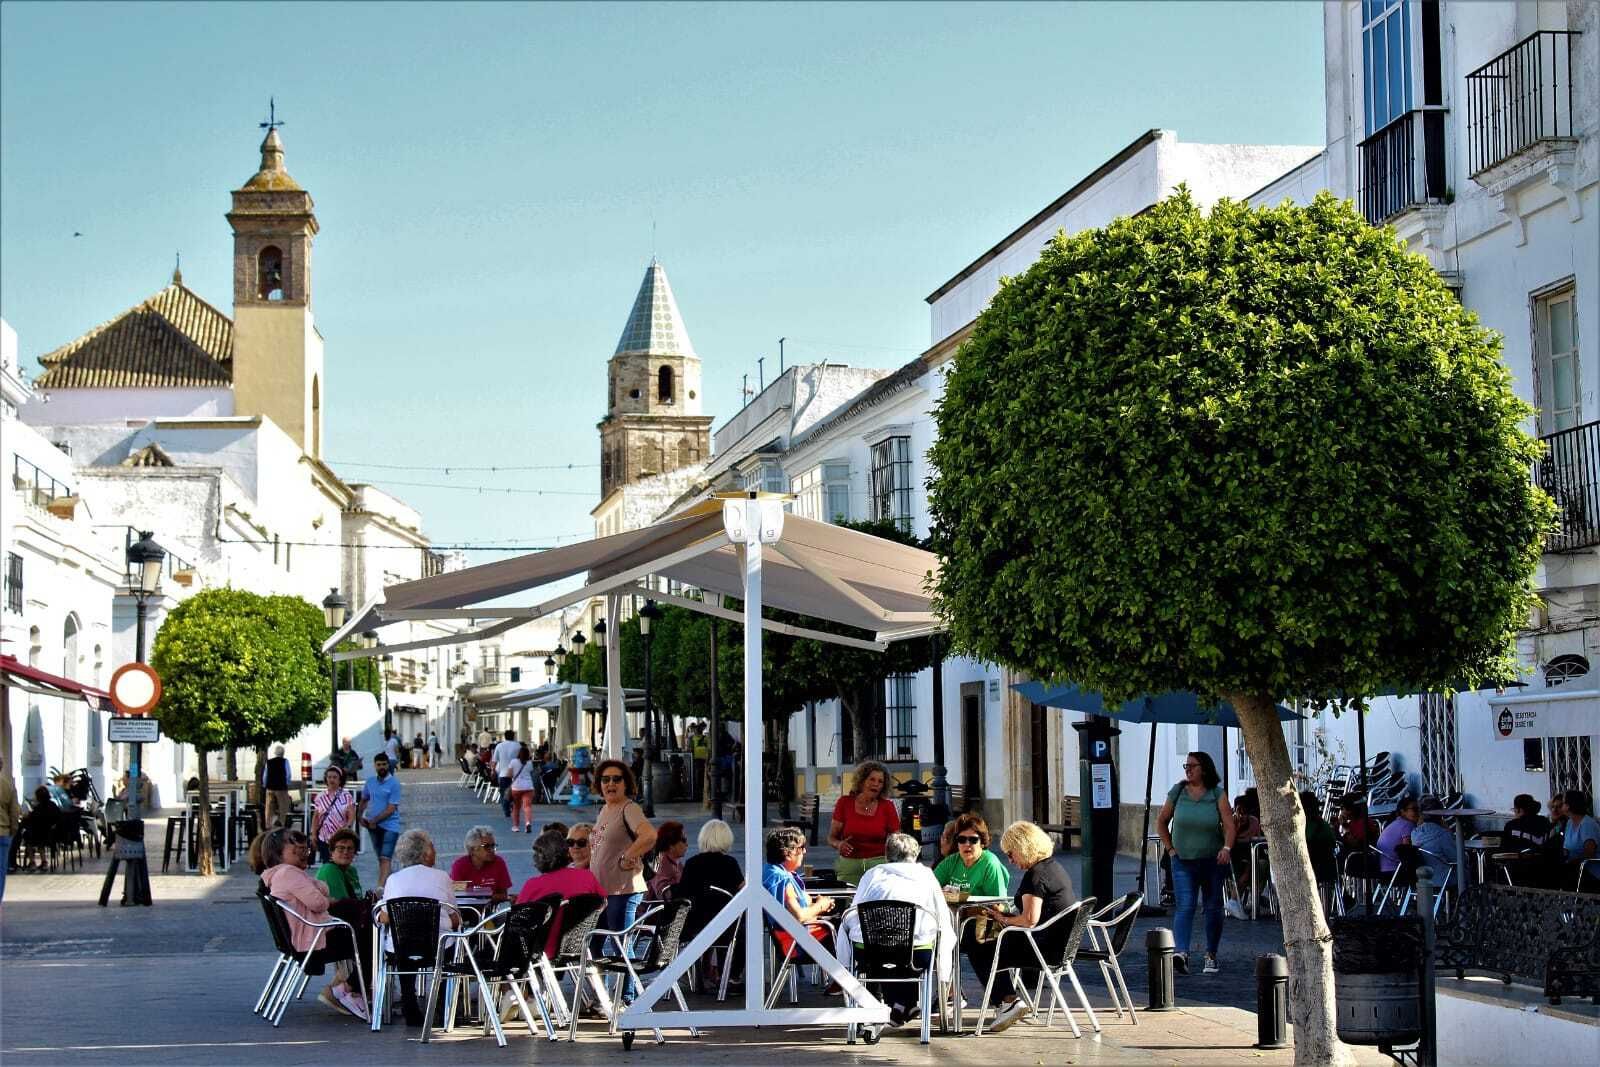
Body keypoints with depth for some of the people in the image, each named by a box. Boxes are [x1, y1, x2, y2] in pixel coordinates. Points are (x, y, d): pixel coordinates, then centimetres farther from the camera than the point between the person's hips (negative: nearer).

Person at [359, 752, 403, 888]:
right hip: (373, 826, 6)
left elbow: (391, 809, -13)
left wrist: (375, 820, -14)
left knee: (385, 859, -16)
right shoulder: (370, 782, 8)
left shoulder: (394, 783, -9)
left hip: (389, 825, -6)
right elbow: (364, 800, 22)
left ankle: (381, 887, -28)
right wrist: (361, 816, 5)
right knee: (380, 859, 11)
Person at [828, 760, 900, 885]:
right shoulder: (845, 803, 5)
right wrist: (839, 844, -14)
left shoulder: (887, 806, 5)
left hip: (879, 863, 0)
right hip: (849, 864, 0)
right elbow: (831, 837, 8)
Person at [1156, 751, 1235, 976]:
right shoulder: (1177, 792, 2)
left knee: (1213, 908, 9)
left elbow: (1229, 824, -10)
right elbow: (1161, 822, 13)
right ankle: (1181, 954, -29)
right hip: (1183, 862, 0)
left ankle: (1211, 956, 22)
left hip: (1213, 861, 0)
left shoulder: (1217, 795, -2)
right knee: (1185, 906, -15)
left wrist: (1227, 848, -26)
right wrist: (1170, 848, 5)